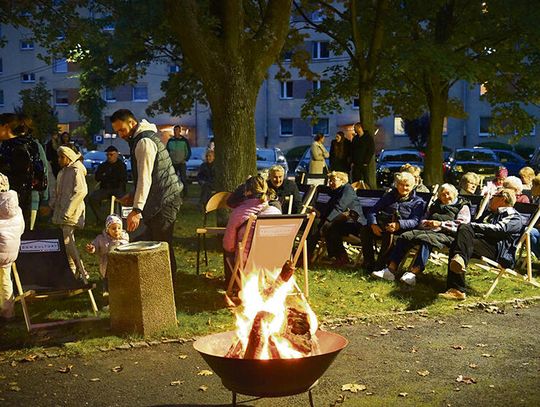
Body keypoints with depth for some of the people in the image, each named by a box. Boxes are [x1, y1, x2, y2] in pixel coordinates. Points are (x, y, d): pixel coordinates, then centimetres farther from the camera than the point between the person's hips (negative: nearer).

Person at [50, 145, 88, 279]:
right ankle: (72, 270, 18)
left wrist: (68, 211, -22)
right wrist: (52, 204, 13)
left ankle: (82, 272, -12)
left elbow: (81, 191, -20)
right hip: (62, 211, 9)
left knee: (67, 241, -15)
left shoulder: (77, 171, -10)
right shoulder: (63, 172, 17)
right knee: (68, 241, 11)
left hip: (72, 212, -9)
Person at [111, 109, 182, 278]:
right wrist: (133, 195, 15)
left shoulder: (144, 142, -17)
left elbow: (145, 177, -25)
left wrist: (137, 209, -30)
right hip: (163, 199, 11)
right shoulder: (144, 137, 16)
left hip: (164, 201, -11)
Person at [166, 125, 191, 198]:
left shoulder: (185, 140, -1)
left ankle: (185, 193, -1)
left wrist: (185, 159, -5)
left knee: (183, 179, -8)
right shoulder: (170, 141, 6)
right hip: (173, 163, 3)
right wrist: (169, 160, 3)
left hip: (182, 163, -3)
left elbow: (189, 152, 4)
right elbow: (167, 151, 14)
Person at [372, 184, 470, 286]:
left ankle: (413, 273, -53)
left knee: (425, 239, -38)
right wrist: (428, 223, 3)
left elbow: (460, 224, -3)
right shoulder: (435, 205, 34)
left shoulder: (463, 207, 15)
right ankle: (391, 269, -31)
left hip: (446, 234, -6)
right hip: (428, 230, 6)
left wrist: (440, 224, -11)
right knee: (404, 237, -19)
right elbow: (422, 222, 28)